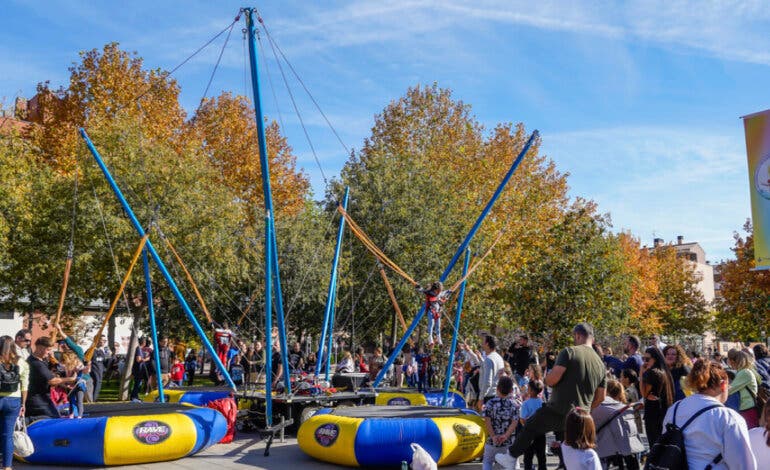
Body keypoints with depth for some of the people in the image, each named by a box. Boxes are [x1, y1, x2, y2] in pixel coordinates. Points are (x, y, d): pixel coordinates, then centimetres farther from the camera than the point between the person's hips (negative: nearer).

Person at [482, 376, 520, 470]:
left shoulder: (491, 403, -7)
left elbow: (487, 421, -13)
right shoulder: (514, 404, -2)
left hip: (492, 441, -1)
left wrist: (493, 436, -13)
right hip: (508, 442, 1)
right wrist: (505, 436, -16)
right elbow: (514, 422, -10)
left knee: (487, 462, 15)